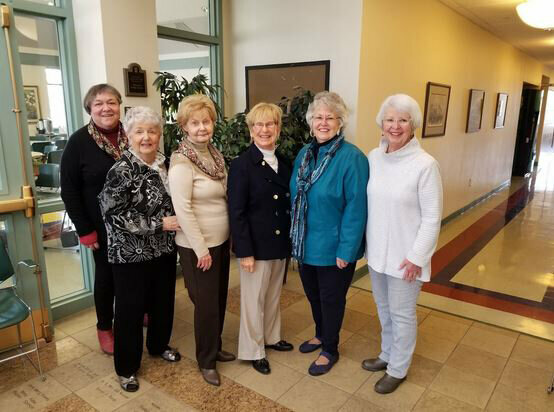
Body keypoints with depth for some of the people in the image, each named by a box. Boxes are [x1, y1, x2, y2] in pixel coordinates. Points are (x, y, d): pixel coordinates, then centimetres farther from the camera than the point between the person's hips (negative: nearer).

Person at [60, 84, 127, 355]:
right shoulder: (79, 142, -9)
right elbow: (69, 190, -7)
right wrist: (84, 230, -10)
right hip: (102, 226, -2)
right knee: (106, 274, 11)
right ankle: (104, 327, 32)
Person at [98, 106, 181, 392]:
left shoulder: (165, 163, 3)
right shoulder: (122, 170, -17)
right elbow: (114, 214, -21)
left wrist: (175, 224, 3)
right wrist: (158, 224, -20)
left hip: (165, 249, 6)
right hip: (131, 254, -6)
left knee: (163, 300, 19)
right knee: (131, 309, 8)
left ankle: (159, 345, 44)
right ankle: (127, 367, 27)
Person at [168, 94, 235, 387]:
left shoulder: (215, 154, 5)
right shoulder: (181, 162, -18)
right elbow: (183, 210, -21)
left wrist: (230, 235, 11)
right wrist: (201, 248, -18)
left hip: (221, 240, 7)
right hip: (197, 246, -7)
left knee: (220, 298, 19)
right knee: (206, 303, 6)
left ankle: (215, 347, 40)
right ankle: (206, 360, 28)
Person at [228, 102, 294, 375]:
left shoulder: (284, 163, 6)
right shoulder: (242, 164, -13)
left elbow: (288, 204, 9)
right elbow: (236, 212, -15)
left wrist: (291, 240, 6)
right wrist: (245, 251, -17)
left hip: (280, 243, 6)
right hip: (255, 245, -6)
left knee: (273, 295, 21)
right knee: (254, 299, 10)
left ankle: (271, 336, 42)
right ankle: (253, 350, 28)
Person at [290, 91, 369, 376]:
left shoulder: (352, 157, -18)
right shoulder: (304, 154, 4)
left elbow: (355, 208, -19)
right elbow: (294, 197, 9)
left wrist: (346, 250, -19)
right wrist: (295, 235, 7)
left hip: (333, 248, -6)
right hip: (305, 244, 6)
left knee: (331, 299, 12)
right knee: (313, 295, 23)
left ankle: (330, 350, 35)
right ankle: (321, 335, 49)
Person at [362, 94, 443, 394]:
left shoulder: (425, 164, -17)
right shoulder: (373, 157, -1)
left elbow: (432, 218, -14)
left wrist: (416, 257, -14)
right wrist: (366, 242, 8)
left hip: (405, 256, -5)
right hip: (376, 251, 5)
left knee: (401, 313, 12)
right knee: (383, 308, 22)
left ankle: (398, 369, 33)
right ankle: (387, 354, 45)